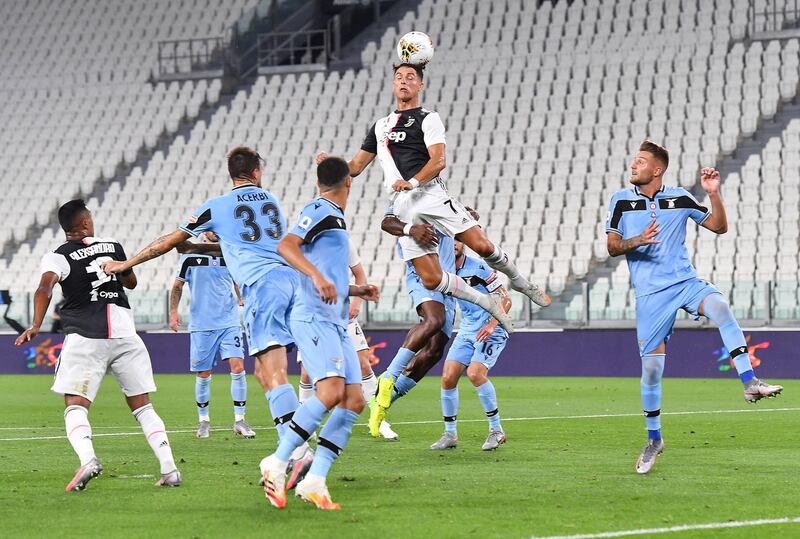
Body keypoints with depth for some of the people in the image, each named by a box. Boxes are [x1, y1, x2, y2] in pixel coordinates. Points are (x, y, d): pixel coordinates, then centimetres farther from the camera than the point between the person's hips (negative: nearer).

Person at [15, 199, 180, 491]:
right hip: (124, 334, 3)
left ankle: (87, 459, -32)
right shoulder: (112, 246, 13)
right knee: (142, 406, 11)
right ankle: (169, 467, 0)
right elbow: (131, 282, 29)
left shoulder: (58, 257, 3)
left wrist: (36, 325, -24)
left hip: (85, 338, -3)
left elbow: (45, 288, -16)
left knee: (75, 406, -4)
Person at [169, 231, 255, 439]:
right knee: (203, 375, 3)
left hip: (229, 323, 1)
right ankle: (203, 420, 21)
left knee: (238, 368, -12)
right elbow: (178, 285, 11)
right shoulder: (190, 256, 2)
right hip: (201, 325, -1)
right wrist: (173, 311, 0)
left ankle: (239, 420, -3)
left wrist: (242, 300, 2)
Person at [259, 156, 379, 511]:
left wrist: (356, 291, 27)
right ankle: (277, 464, -17)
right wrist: (317, 276, -32)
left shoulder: (333, 217, 25)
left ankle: (314, 481, -6)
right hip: (314, 318, -10)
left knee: (354, 400, -3)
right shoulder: (320, 210, -3)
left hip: (335, 323, 10)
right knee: (331, 391, -24)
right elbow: (286, 246, -20)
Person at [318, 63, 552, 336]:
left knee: (482, 245, -15)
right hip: (403, 207, 4)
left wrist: (412, 182, -24)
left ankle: (520, 282, 13)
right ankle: (487, 303, 7)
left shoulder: (428, 119, 8)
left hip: (431, 193, -3)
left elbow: (438, 161, -7)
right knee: (430, 279, -11)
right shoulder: (380, 126, 25)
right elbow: (355, 167, 25)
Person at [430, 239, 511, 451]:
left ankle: (496, 430, -12)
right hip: (466, 330, 6)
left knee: (475, 373, -25)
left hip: (490, 331, -6)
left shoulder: (478, 268, -14)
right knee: (448, 377, -7)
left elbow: (505, 299, -13)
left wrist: (491, 325, -25)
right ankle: (450, 434, 6)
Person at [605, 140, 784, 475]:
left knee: (720, 307, -33)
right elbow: (612, 247, 1)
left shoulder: (679, 198, 5)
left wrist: (714, 194, -7)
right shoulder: (621, 200, 5)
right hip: (650, 293, 0)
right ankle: (653, 439, 16)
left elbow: (719, 227, 9)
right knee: (651, 366, -3)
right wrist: (637, 241, -19)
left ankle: (750, 383, -37)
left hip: (686, 282, 0)